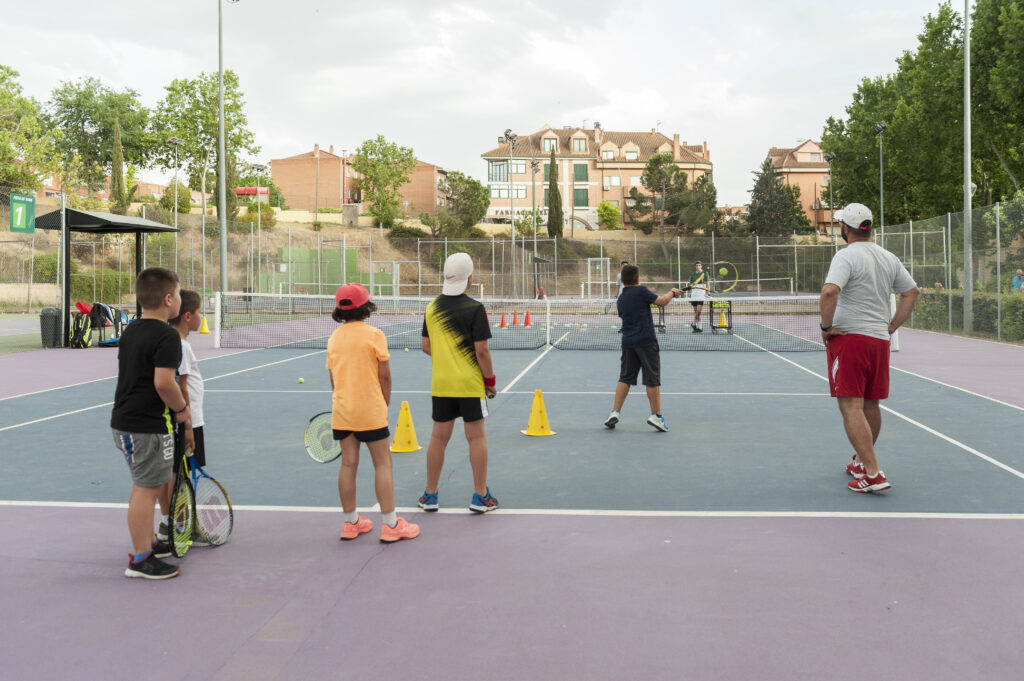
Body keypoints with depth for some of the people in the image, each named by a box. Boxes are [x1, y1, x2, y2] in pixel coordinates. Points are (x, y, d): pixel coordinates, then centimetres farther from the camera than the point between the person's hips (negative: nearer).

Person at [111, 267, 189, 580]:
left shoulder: (130, 331, 12)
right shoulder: (167, 337, -18)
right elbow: (164, 382, -26)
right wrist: (182, 408, -10)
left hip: (124, 421, 10)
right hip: (150, 426, -10)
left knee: (146, 486, 21)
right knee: (147, 489, -3)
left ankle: (148, 543, 32)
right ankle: (141, 560, 3)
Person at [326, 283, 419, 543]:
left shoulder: (334, 337, 5)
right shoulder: (374, 335, -10)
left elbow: (333, 378, 10)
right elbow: (385, 377, -8)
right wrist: (385, 404, 6)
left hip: (341, 411, 5)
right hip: (370, 410, -5)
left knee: (348, 464, 10)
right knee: (383, 464, 2)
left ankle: (351, 523, 18)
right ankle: (390, 524, 4)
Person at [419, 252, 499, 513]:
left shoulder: (431, 307, 3)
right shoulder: (474, 308, -13)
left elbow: (426, 346, 9)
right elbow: (481, 350, -14)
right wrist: (490, 379, -3)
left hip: (440, 384, 4)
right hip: (470, 384, -4)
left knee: (439, 437, 12)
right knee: (476, 437, 5)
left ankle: (430, 496, 19)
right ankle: (480, 496, 10)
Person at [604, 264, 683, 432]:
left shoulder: (621, 298, 13)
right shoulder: (641, 291, -8)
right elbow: (661, 301, -10)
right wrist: (672, 293, 7)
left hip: (627, 342, 6)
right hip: (646, 341, -6)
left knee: (625, 378, 11)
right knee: (652, 379, 1)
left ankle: (615, 412, 5)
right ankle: (656, 415, 4)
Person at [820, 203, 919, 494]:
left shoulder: (846, 256, -12)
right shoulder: (889, 258, 11)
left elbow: (829, 292, -27)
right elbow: (912, 292, 18)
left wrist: (826, 327, -14)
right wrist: (891, 326, 17)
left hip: (848, 338, -7)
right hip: (879, 340, 8)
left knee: (851, 408, -8)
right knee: (870, 406, 18)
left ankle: (873, 473, -14)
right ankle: (862, 461, 35)